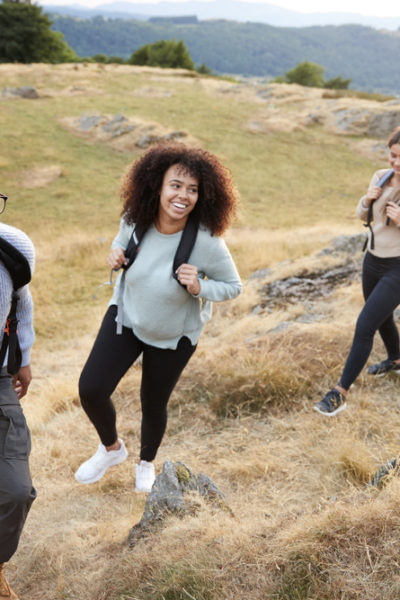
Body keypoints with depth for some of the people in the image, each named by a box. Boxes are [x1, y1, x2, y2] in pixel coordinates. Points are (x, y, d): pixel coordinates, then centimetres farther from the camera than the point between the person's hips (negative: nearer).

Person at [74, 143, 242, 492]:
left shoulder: (206, 242, -31)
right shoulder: (135, 218, -21)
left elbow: (233, 287, -16)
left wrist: (199, 287, -34)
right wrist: (116, 254, -19)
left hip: (174, 334, -2)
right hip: (127, 315, 3)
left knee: (153, 405, 13)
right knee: (90, 390, -6)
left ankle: (147, 462, 49)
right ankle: (111, 448, 29)